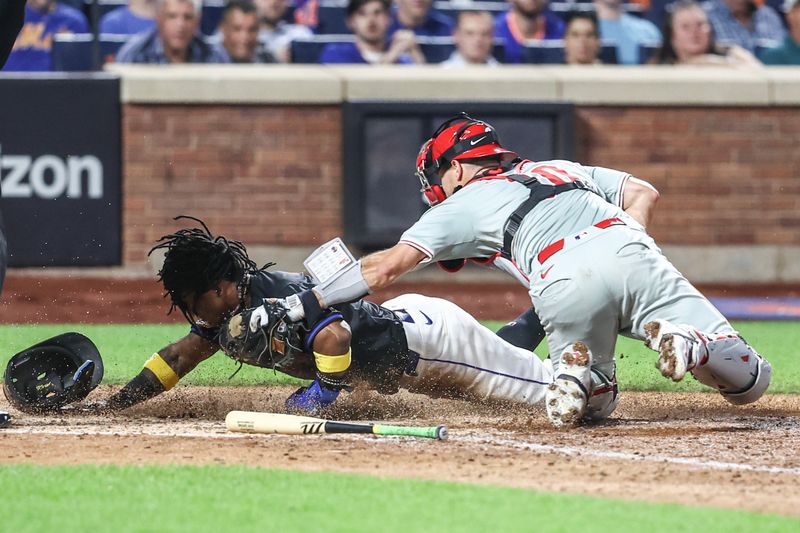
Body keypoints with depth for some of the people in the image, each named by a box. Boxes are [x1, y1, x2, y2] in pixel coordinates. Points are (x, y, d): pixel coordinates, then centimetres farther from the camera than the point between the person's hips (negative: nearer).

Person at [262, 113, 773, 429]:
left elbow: (388, 266, 15)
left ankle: (578, 369, -11)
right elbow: (644, 193, 27)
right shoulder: (565, 169, 38)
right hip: (631, 250, 2)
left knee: (592, 402, 23)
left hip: (564, 286, -2)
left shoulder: (466, 202, 23)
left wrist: (304, 303, 18)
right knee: (749, 382, 4)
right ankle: (690, 342, -26)